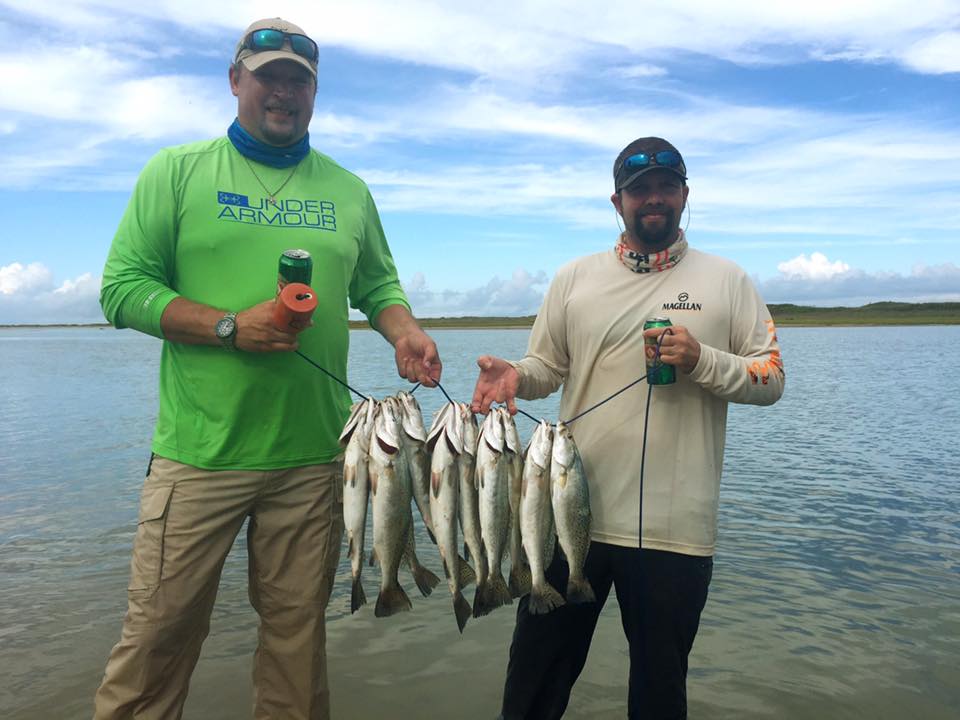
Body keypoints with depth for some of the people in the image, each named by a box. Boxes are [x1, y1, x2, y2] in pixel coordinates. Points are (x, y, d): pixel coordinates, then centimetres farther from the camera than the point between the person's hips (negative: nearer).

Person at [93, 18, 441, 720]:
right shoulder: (177, 172, 5)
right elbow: (122, 288, 0)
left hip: (314, 457, 3)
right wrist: (231, 326, -13)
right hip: (199, 452, -2)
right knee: (159, 629, 4)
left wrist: (404, 331, -2)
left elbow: (379, 285, 20)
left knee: (298, 630, 13)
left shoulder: (349, 191, 13)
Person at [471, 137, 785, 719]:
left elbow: (771, 379, 3)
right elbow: (546, 367, 10)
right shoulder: (575, 278, 8)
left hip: (675, 525, -1)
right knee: (538, 667, 13)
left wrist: (702, 361, -14)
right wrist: (513, 375, -11)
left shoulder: (726, 281, 4)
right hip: (573, 513, 2)